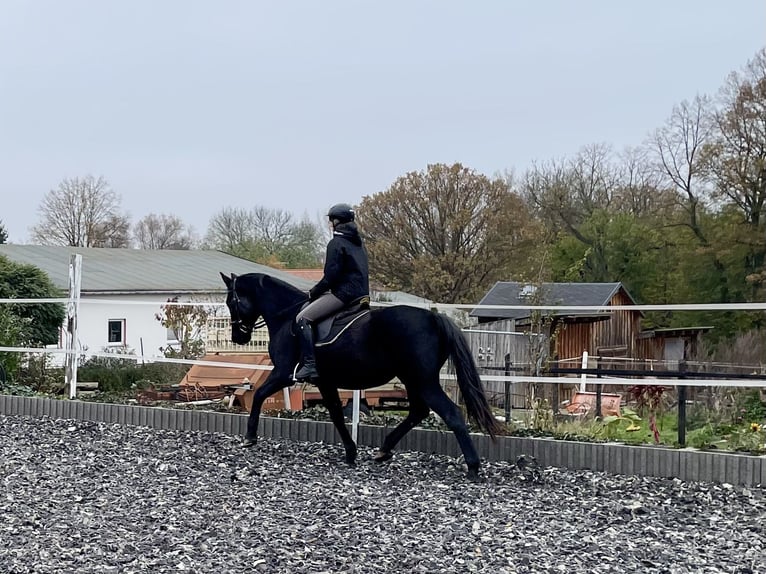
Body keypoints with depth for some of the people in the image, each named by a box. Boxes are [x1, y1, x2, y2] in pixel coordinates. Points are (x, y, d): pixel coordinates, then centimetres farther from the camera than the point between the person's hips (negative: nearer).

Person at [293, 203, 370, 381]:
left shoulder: (336, 243, -10)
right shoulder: (358, 243, 18)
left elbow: (330, 276, -16)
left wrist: (314, 292, 0)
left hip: (344, 293, -10)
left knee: (302, 318, -11)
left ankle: (309, 365, -20)